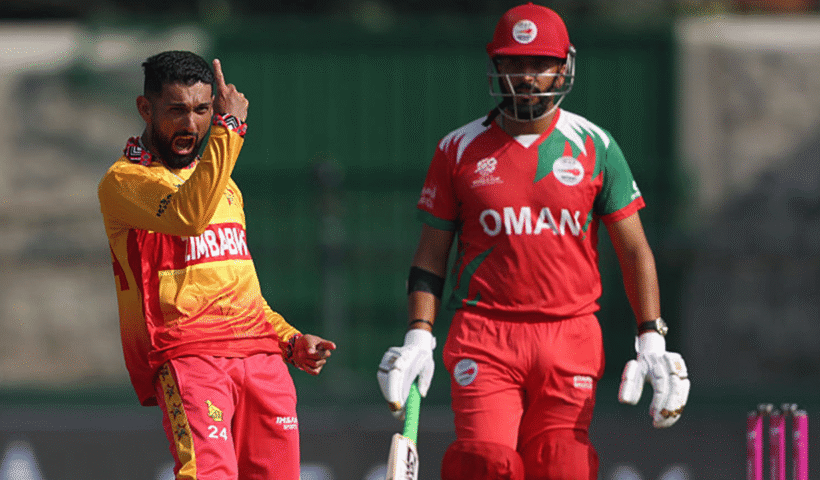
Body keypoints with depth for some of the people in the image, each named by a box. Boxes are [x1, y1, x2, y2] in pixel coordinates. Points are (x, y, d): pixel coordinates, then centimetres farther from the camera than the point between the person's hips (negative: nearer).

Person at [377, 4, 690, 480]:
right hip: (484, 339, -1)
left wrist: (652, 339, -3)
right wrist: (419, 336, -3)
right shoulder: (460, 150, 7)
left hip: (570, 341, 1)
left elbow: (634, 250, 7)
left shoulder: (596, 148, 7)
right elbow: (432, 254, 9)